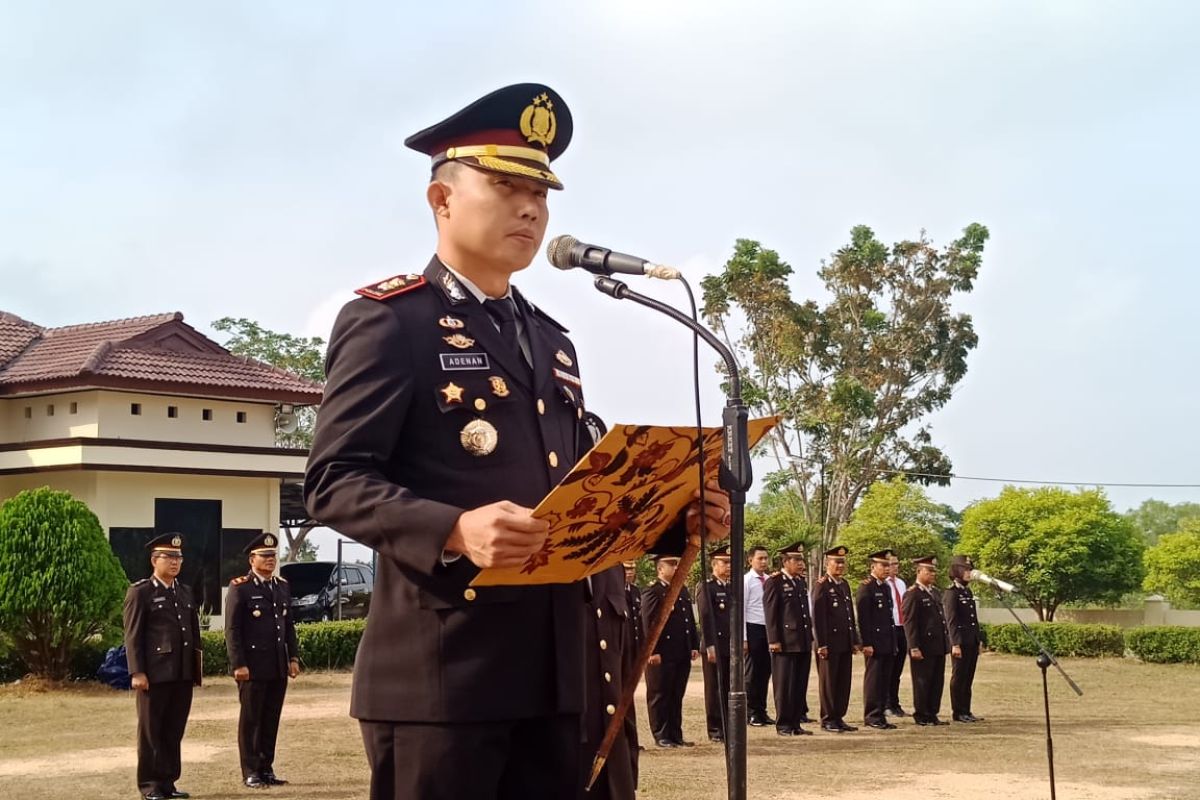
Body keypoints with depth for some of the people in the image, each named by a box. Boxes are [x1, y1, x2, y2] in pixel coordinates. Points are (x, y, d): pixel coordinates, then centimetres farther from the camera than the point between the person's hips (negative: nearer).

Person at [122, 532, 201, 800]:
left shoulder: (186, 592, 15)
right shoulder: (140, 592, -3)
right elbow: (133, 636, -7)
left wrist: (197, 668, 13)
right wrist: (137, 672, -13)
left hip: (183, 675, 5)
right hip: (155, 674, -5)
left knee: (175, 731, 8)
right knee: (151, 731, 3)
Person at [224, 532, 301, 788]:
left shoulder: (282, 587, 13)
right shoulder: (240, 588, -5)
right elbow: (232, 630, -8)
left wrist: (294, 657, 9)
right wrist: (238, 665, -14)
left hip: (278, 667, 5)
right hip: (253, 668, -5)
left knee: (271, 720, 8)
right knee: (250, 720, 2)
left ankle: (266, 769, 16)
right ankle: (250, 773, 8)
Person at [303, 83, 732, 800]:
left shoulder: (552, 341, 20)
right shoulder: (388, 320, -5)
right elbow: (334, 481, -13)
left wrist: (677, 517, 5)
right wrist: (455, 529, -29)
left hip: (553, 667, 8)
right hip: (438, 667, -7)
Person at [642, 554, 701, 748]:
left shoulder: (683, 591, 17)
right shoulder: (652, 592, -7)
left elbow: (690, 620, 19)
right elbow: (648, 624, -13)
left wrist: (694, 646, 12)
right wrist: (653, 651, -17)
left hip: (682, 654, 7)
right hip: (662, 655, -7)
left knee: (677, 696, 12)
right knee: (660, 696, 2)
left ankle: (676, 735, 18)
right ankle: (661, 736, 8)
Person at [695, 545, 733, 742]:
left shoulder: (731, 588, 16)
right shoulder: (706, 588, -6)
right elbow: (705, 618, -11)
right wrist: (710, 646, -16)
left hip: (731, 646, 6)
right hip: (715, 646, -6)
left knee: (729, 689, 6)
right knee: (714, 689, 0)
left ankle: (728, 727, 13)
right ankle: (715, 730, 5)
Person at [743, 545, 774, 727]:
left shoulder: (770, 581, 9)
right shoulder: (746, 581, -7)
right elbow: (741, 610, -10)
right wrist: (743, 638, -14)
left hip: (769, 629, 5)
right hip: (754, 629, -5)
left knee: (765, 672, 10)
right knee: (752, 673, 2)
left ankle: (761, 711, 20)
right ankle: (751, 713, 11)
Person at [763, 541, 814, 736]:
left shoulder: (802, 582, 16)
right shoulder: (774, 582, -6)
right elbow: (770, 613, -10)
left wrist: (810, 636, 16)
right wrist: (774, 640, -15)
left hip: (803, 642, 7)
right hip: (785, 643, -7)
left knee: (801, 684, 8)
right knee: (785, 684, 0)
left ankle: (796, 723, 14)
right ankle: (783, 724, 6)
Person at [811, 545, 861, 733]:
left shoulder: (844, 585, 16)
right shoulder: (821, 586, -8)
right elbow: (817, 617, -13)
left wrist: (855, 640, 15)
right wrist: (821, 644, -17)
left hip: (845, 644, 7)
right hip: (829, 643, -7)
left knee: (844, 682, 9)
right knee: (828, 682, 1)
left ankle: (839, 717, 16)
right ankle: (828, 720, 7)